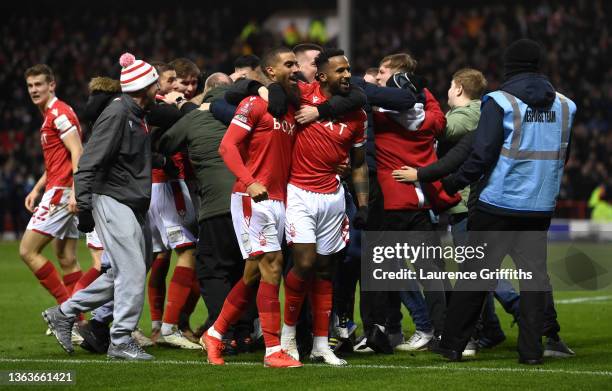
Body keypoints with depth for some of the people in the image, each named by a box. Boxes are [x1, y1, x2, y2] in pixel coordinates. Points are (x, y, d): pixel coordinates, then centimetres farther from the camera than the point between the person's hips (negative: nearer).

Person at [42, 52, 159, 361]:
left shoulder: (138, 116, 15)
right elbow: (90, 162, -18)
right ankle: (121, 341, -7)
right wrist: (85, 205, -21)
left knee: (123, 274, 10)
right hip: (114, 203, -10)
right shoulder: (117, 114, -14)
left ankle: (64, 314, 19)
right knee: (133, 271, -12)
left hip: (135, 207, 10)